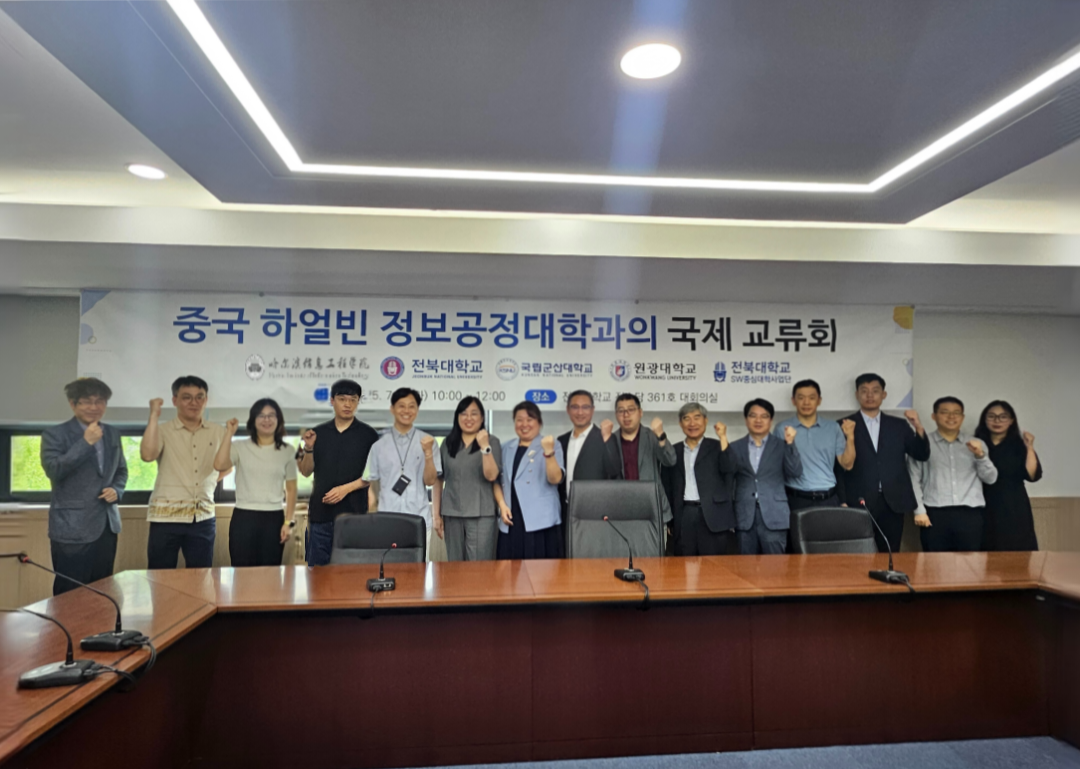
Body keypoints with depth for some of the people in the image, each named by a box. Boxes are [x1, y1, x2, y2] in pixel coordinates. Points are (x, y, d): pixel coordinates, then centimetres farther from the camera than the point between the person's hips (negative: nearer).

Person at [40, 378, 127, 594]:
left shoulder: (113, 434, 11)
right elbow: (53, 470, -18)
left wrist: (117, 490, -1)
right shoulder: (55, 434, -4)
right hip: (72, 529, -5)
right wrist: (86, 442, -22)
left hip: (107, 526, 5)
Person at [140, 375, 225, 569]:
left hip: (203, 517, 3)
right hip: (166, 516, -2)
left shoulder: (219, 432, 8)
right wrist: (154, 416, -16)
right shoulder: (163, 430, -1)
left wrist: (209, 482, 9)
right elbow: (147, 455, -21)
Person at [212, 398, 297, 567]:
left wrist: (289, 521, 1)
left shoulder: (287, 451, 6)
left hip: (274, 518, 1)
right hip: (243, 517, -1)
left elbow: (291, 489, 8)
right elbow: (219, 465, -19)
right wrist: (229, 433, -12)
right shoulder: (240, 447, 2)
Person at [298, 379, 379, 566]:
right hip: (320, 512, 3)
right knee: (317, 567, 8)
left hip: (353, 513, -2)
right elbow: (306, 472, 10)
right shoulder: (318, 433, 9)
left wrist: (346, 488, -14)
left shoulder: (368, 435, 0)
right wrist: (309, 449, -6)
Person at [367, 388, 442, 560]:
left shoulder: (427, 441, 1)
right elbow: (371, 483, 9)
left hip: (419, 520, 0)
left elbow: (430, 481, -2)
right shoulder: (379, 444, 3)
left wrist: (428, 452, -15)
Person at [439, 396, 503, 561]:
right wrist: (437, 514, 10)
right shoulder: (447, 444, 10)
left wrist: (485, 447, -20)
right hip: (452, 515, 3)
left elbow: (491, 476, -9)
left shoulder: (492, 442, 1)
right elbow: (438, 480, 12)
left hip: (481, 515, -3)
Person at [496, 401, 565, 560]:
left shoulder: (552, 445, 1)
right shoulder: (508, 447, 15)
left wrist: (548, 452, -25)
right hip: (512, 521, 4)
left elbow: (555, 479, -12)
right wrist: (502, 504, 2)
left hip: (541, 521, -4)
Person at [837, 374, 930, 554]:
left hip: (893, 503, 3)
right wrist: (842, 502, -5)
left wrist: (918, 427, -8)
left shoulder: (899, 425, 12)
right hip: (858, 503, -3)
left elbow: (922, 455, 7)